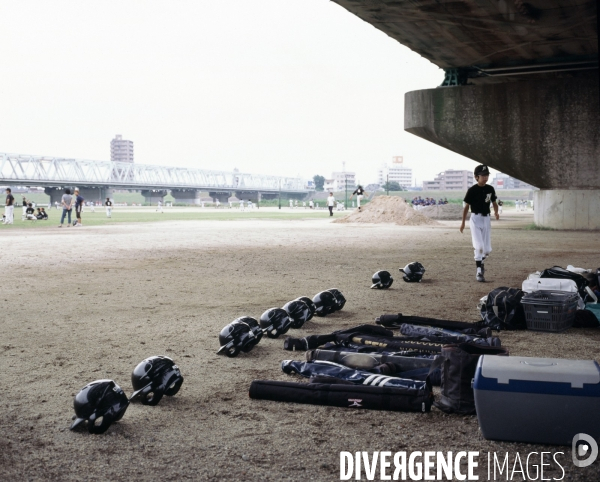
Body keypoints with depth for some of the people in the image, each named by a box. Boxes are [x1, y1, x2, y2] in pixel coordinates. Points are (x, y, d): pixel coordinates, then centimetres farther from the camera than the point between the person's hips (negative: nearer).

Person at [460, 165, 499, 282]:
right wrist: (463, 222, -4)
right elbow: (466, 206, -4)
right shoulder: (472, 190, -9)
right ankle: (479, 271, -6)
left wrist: (496, 212, -8)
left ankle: (480, 262, 37)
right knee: (479, 246, -15)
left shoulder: (490, 189, 4)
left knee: (487, 249, 6)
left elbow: (494, 203, 14)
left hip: (486, 219, 5)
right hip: (475, 219, -4)